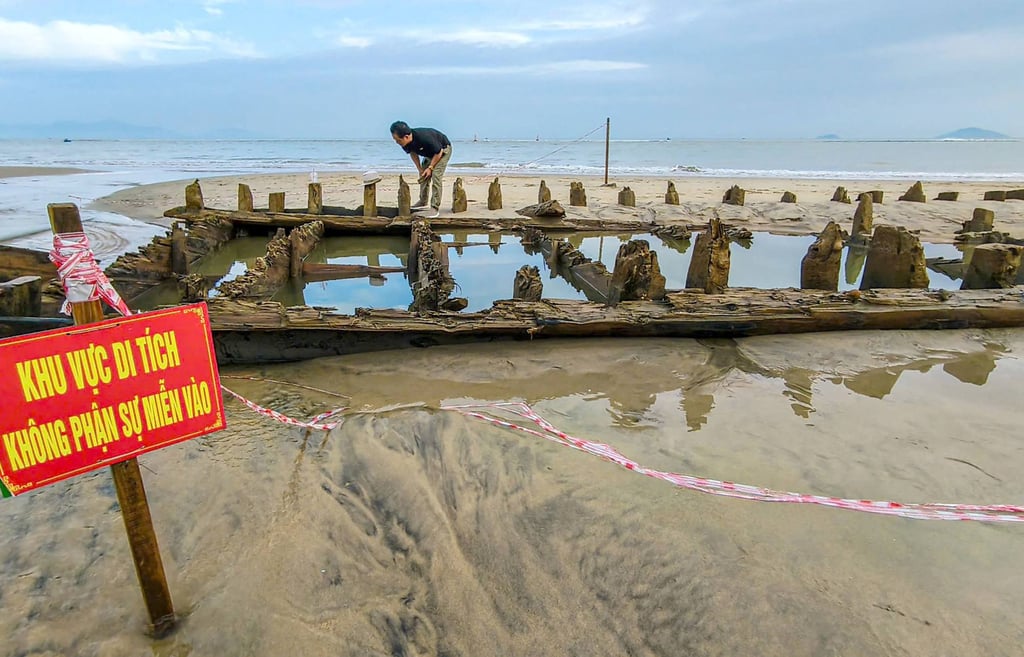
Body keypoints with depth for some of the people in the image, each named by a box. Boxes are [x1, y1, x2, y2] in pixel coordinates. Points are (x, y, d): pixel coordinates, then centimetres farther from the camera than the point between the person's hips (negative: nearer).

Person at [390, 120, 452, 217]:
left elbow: (439, 152, -28)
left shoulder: (424, 138, -42)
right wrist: (420, 169, -2)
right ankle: (423, 202, 23)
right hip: (429, 153, 8)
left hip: (443, 150, -8)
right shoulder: (405, 143, -20)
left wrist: (430, 167, -21)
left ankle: (435, 207, -15)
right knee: (423, 176, 8)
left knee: (436, 176, -18)